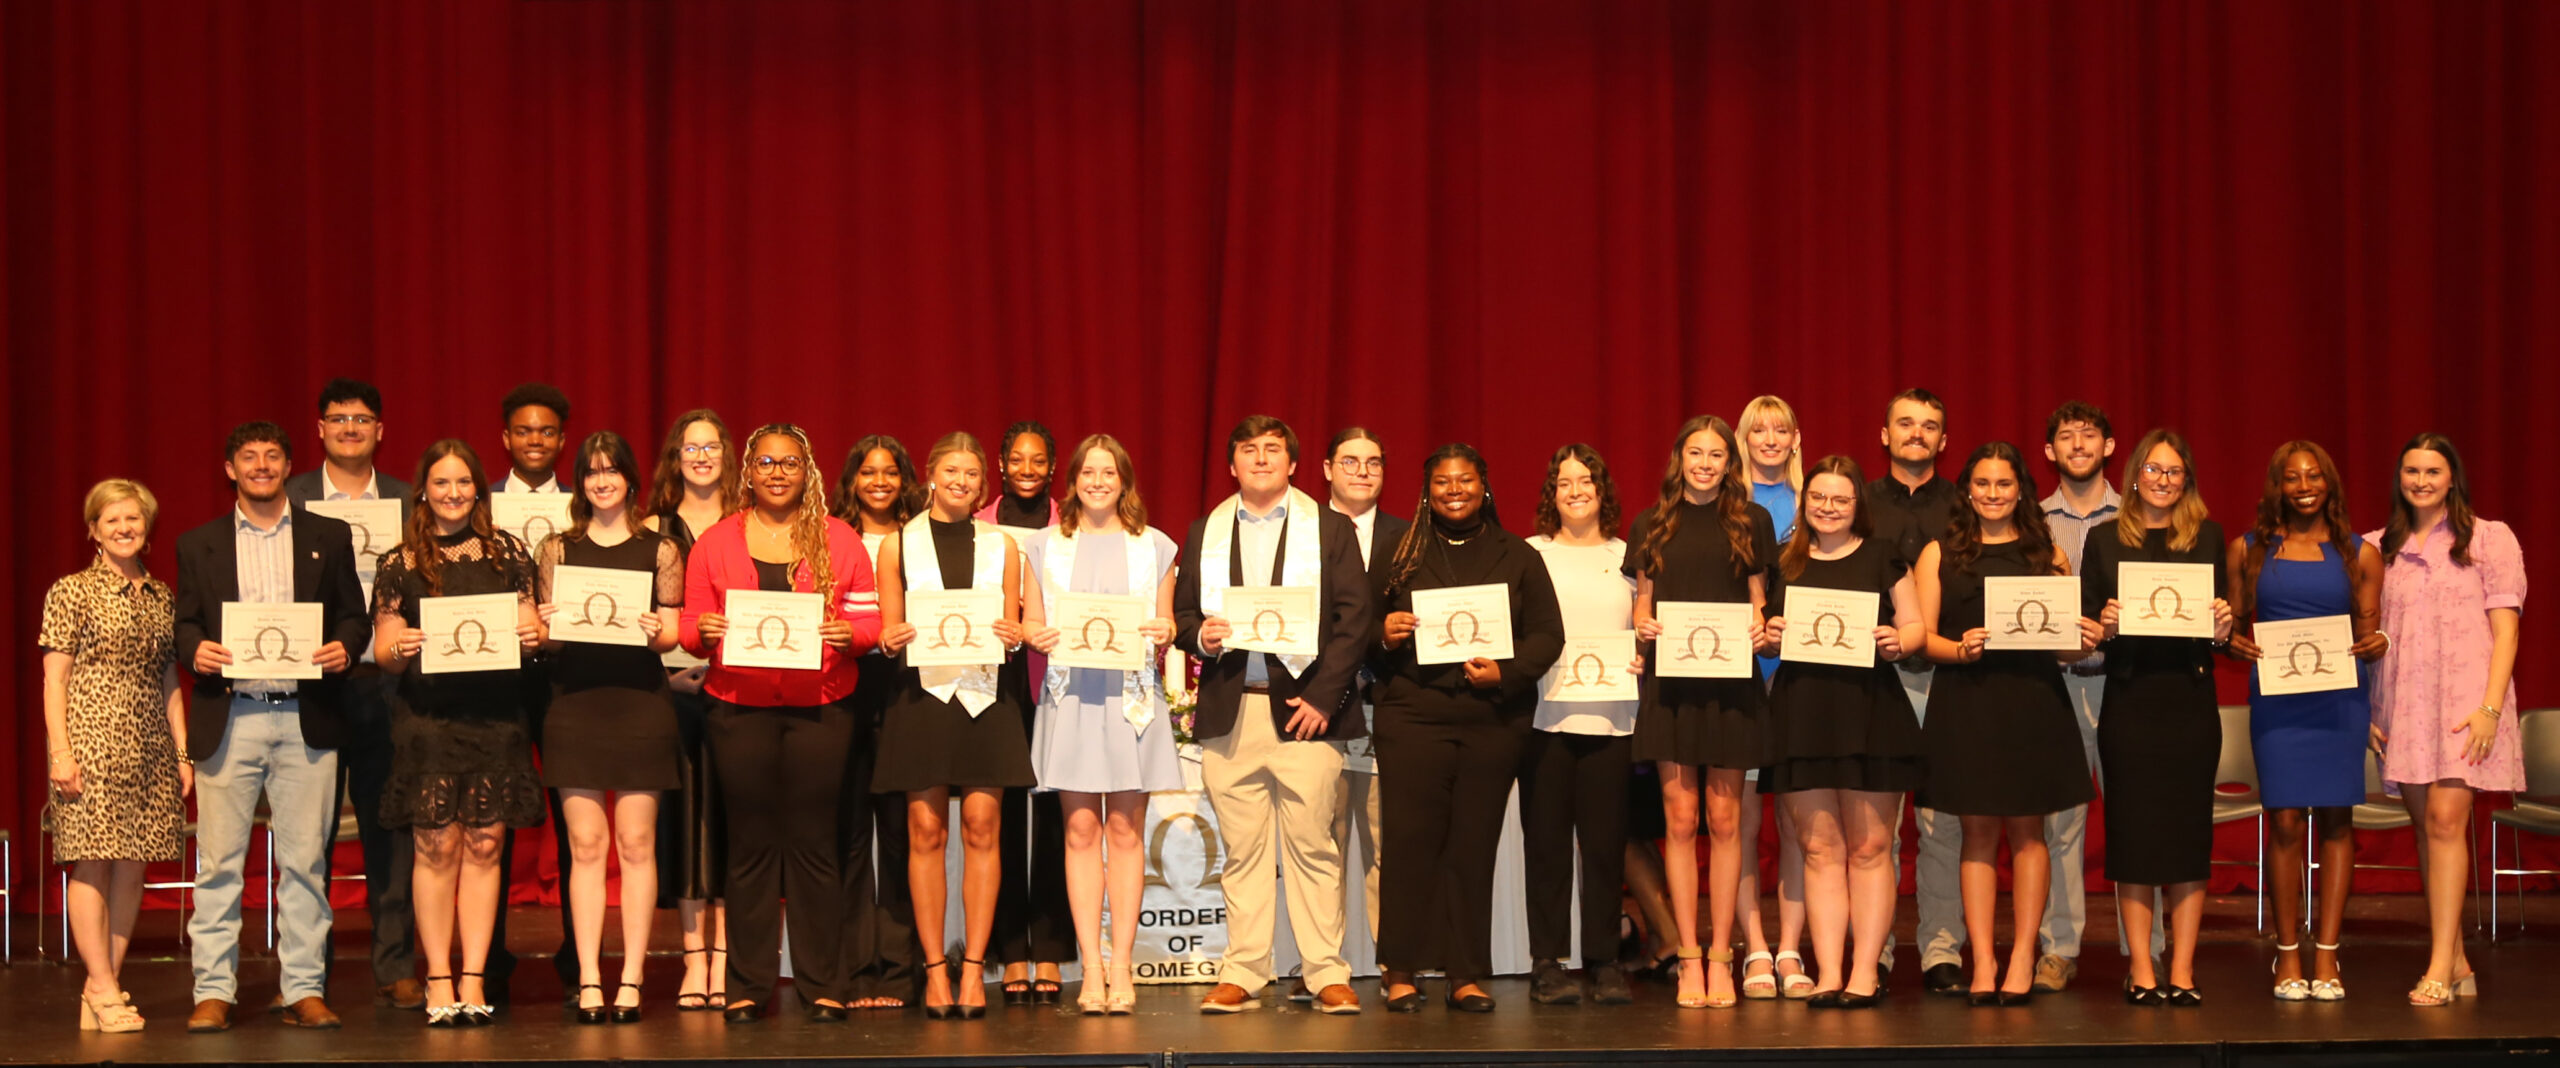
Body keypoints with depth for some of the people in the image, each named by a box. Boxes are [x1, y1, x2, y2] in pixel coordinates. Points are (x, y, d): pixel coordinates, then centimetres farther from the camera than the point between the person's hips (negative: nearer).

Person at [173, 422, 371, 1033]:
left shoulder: (329, 538, 12)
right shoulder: (199, 545, 13)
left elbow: (354, 615, 11)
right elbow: (183, 623, 11)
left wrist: (344, 648, -10)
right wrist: (195, 650, -11)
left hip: (306, 719, 0)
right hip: (227, 719, 0)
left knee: (305, 862, 2)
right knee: (218, 862, 0)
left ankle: (304, 989, 7)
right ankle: (213, 992, 5)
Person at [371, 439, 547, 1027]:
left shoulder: (507, 552, 9)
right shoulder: (400, 564, 5)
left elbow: (528, 624, 13)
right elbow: (384, 651, 5)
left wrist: (532, 636, -9)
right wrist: (400, 649, -16)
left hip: (496, 712, 1)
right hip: (426, 715, -1)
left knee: (486, 843, 0)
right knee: (436, 845, -3)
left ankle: (474, 980, 5)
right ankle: (439, 981, 3)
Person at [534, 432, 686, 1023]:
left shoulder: (659, 549, 7)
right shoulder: (557, 548, 10)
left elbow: (673, 632, 7)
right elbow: (546, 636, 10)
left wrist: (655, 632, -14)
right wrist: (549, 627, -11)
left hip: (639, 703, -1)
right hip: (575, 703, 1)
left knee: (636, 843, -1)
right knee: (585, 845, -1)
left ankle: (631, 980, 3)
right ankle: (589, 981, 1)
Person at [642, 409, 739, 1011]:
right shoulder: (654, 531, 9)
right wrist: (669, 667, -8)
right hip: (672, 686, 1)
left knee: (727, 813, -2)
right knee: (684, 813, 1)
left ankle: (725, 958, 2)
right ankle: (694, 959, 4)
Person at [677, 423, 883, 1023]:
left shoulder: (839, 540, 9)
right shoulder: (715, 542, 9)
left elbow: (870, 620, 6)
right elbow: (690, 628, 9)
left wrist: (847, 634, -15)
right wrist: (705, 633, -13)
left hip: (819, 708, 0)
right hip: (739, 708, 0)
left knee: (813, 843, 1)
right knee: (750, 844, 2)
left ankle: (821, 984, 7)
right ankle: (747, 986, 8)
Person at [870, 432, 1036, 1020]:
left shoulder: (1001, 545, 12)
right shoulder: (899, 544, 9)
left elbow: (1014, 630, 13)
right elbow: (887, 633, 9)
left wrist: (1014, 637, -9)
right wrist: (892, 640, -13)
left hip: (985, 692, 1)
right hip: (923, 691, -1)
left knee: (982, 827, -3)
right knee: (927, 830, -2)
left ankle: (974, 967, 2)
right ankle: (935, 968, 3)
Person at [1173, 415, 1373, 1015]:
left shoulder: (1332, 531, 8)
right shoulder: (1204, 534, 17)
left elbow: (1355, 620, 1)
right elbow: (1182, 614, 16)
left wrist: (1323, 698, -9)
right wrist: (1202, 636, -8)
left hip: (1303, 709, -2)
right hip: (1228, 714, 2)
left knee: (1312, 847, -4)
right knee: (1241, 850, 3)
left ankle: (1328, 975, 0)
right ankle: (1241, 976, 7)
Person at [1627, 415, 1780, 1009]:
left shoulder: (1751, 521, 8)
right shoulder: (1651, 525, 10)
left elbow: (1759, 600, 11)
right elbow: (1642, 603, 13)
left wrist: (1760, 628, -10)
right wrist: (1643, 625, -8)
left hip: (1731, 681, -1)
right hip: (1670, 680, 1)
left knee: (1724, 819, 1)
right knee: (1680, 818, -1)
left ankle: (1720, 958, 6)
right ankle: (1689, 959, 4)